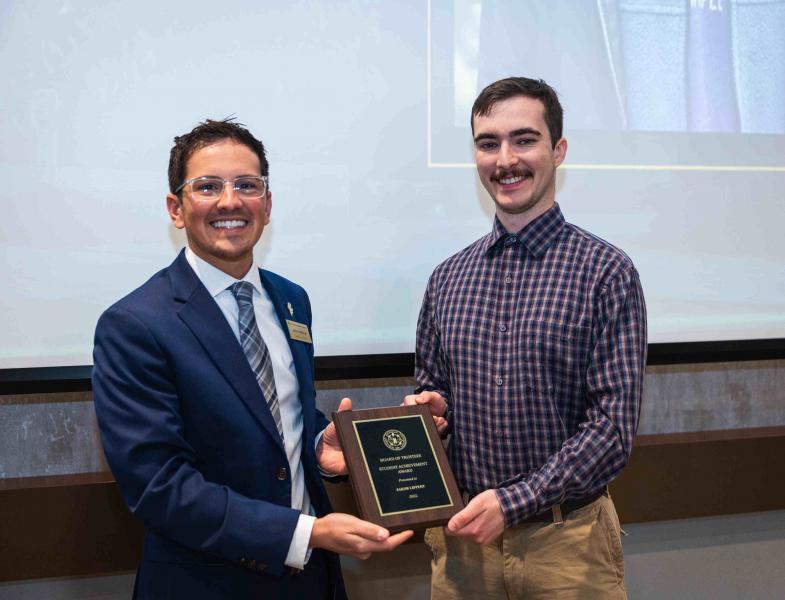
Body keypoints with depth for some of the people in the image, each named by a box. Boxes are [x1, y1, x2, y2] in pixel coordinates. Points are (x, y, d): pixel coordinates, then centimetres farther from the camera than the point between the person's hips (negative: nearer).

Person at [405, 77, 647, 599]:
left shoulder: (606, 272, -9)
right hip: (462, 537, 4)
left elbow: (615, 424, -13)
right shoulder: (448, 278, 5)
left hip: (567, 540, -3)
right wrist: (431, 408, -6)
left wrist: (512, 502, -18)